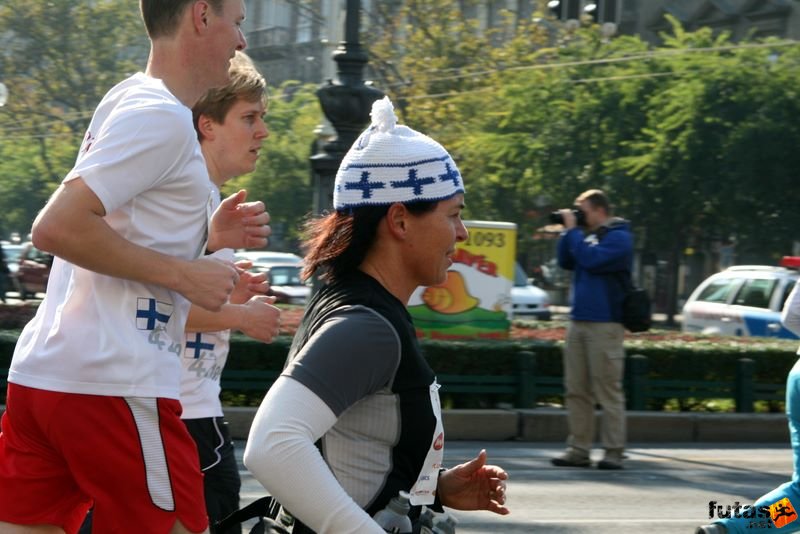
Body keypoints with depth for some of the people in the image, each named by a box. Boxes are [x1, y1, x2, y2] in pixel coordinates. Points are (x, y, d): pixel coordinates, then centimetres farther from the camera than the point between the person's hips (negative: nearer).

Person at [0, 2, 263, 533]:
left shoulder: (128, 101, 20)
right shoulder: (162, 116, -11)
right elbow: (57, 227, -20)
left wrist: (209, 236, 13)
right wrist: (183, 273, -14)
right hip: (114, 385, -9)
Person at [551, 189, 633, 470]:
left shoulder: (618, 237, -7)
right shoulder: (586, 234, 16)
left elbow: (590, 259, -19)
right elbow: (565, 262, 16)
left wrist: (573, 230, -9)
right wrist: (567, 231, 7)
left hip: (604, 324, -8)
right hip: (578, 321, 8)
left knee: (608, 391, -5)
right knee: (576, 390, 6)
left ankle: (614, 451, -2)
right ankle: (578, 449, 10)